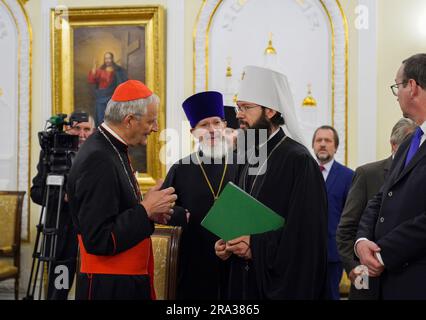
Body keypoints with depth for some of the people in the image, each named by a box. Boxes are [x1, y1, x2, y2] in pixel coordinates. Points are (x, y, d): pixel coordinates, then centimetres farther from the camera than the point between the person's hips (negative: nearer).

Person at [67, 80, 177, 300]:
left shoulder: (112, 149, 7)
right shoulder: (97, 160, -21)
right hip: (110, 287, -9)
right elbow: (98, 240, -24)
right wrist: (145, 210, -18)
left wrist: (148, 212, 2)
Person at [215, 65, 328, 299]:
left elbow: (306, 232, -20)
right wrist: (226, 244, 0)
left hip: (285, 283, -7)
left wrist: (256, 247, -19)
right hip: (246, 280, 7)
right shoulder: (250, 159, 10)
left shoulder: (298, 161, -15)